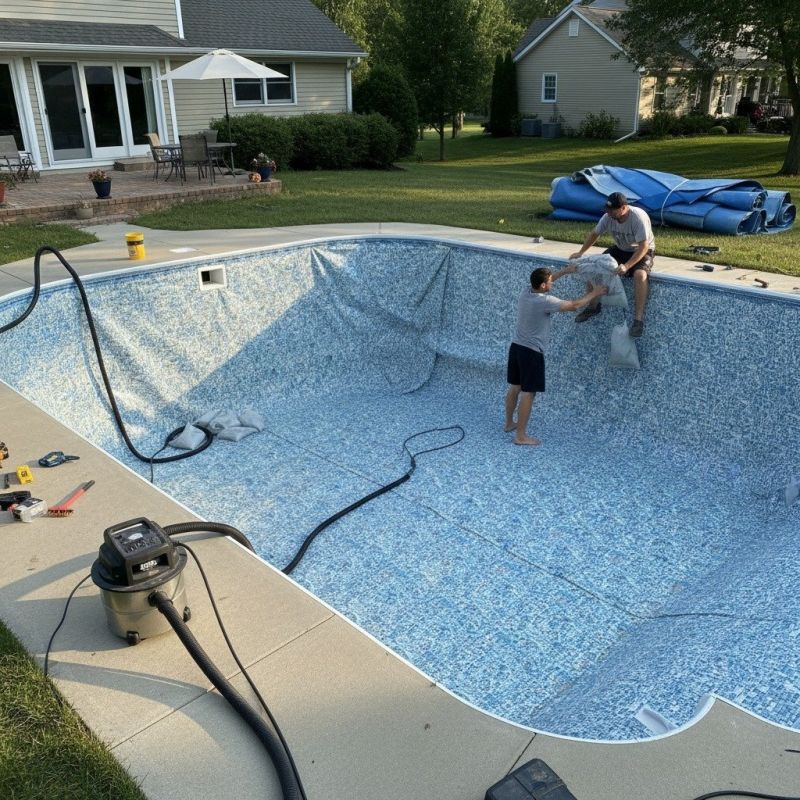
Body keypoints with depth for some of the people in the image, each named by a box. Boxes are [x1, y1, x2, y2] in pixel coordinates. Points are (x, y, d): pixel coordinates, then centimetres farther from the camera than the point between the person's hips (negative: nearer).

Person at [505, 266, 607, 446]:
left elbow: (543, 282, 23)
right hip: (532, 352, -8)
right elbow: (574, 305, -13)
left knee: (514, 388, 19)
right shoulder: (545, 301, -21)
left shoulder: (525, 293, 1)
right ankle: (521, 436, 0)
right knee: (528, 394, -3)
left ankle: (509, 423, 33)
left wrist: (565, 271, 22)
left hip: (516, 347, 8)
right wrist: (594, 294, 1)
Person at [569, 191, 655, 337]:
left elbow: (643, 247, -33)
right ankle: (593, 306, 8)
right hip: (620, 249, 6)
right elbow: (595, 234, 3)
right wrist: (581, 252, -7)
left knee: (640, 275, -36)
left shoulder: (638, 217, -32)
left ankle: (638, 319, -33)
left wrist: (626, 266, -43)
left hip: (642, 251, -6)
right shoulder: (608, 217, -15)